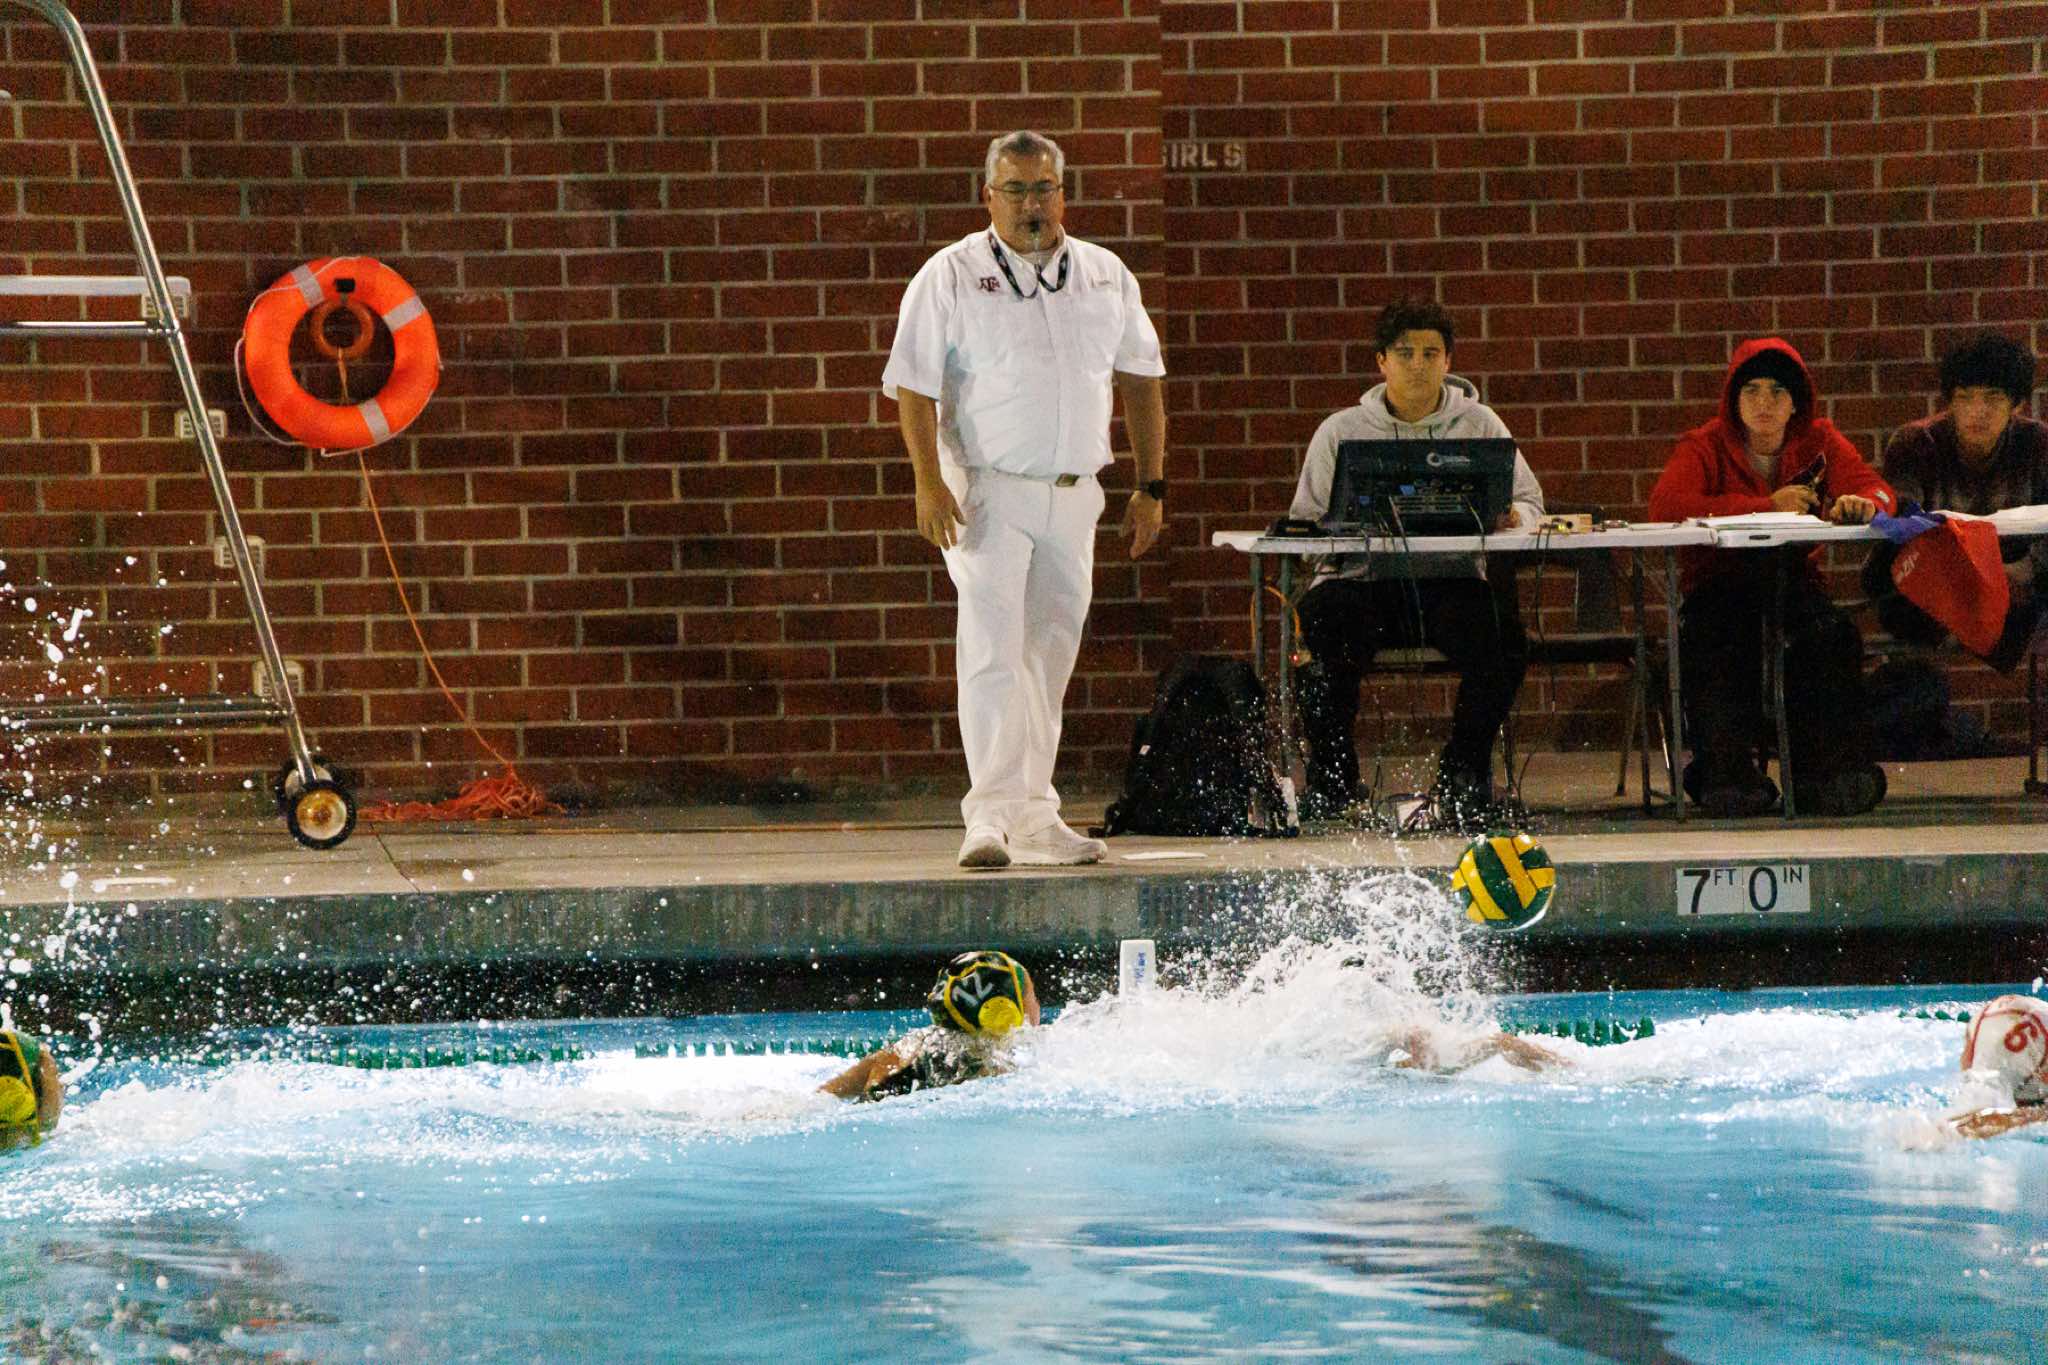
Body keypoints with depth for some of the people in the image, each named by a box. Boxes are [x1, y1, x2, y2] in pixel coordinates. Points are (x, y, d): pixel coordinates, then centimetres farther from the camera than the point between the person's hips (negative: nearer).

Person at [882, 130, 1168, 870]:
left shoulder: (1105, 277, 10)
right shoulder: (951, 276, -3)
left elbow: (1141, 378, 16)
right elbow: (914, 384, -7)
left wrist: (1151, 485, 10)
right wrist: (929, 482, -17)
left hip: (1073, 497, 5)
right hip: (987, 490, -5)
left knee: (1050, 655, 9)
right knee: (992, 649, -14)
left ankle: (1035, 815, 17)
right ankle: (989, 815, -17)